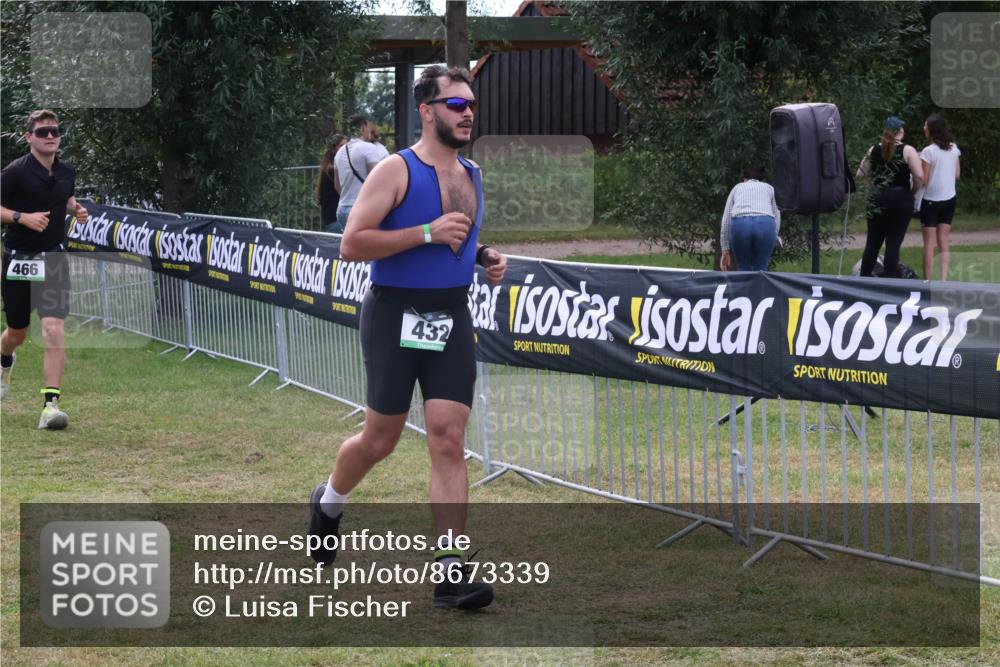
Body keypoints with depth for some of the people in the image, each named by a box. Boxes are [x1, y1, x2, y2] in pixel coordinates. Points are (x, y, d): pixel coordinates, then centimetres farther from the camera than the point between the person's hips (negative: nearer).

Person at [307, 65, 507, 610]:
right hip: (396, 316, -5)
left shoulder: (472, 176, 11)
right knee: (380, 439, 6)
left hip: (452, 319, 5)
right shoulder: (396, 171, -10)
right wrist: (427, 233, -22)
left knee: (449, 441, -5)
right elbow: (351, 245, -17)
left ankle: (450, 571, -6)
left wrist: (485, 257, 6)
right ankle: (328, 503, 38)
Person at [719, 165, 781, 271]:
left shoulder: (737, 188, 32)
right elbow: (777, 219, 25)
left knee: (743, 269, 16)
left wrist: (725, 251, 28)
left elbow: (726, 220, 27)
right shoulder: (769, 188, 32)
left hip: (739, 223, 0)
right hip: (765, 223, 0)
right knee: (761, 269, 13)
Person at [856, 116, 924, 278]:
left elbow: (860, 174, 7)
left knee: (873, 242, 10)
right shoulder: (907, 151, -7)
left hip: (878, 200, 3)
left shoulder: (873, 151, 4)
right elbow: (919, 176, -15)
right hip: (901, 199, -3)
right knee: (894, 243, 1)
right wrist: (912, 192, 1)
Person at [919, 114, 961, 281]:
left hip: (931, 200, -5)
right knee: (944, 241, 9)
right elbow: (957, 175, 8)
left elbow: (923, 180, -15)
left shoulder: (928, 152, -17)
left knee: (929, 243, 1)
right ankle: (944, 279, 3)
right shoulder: (953, 148, 1)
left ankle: (928, 281, 3)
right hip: (949, 199, 5)